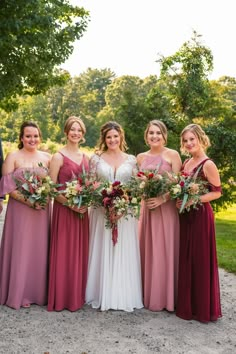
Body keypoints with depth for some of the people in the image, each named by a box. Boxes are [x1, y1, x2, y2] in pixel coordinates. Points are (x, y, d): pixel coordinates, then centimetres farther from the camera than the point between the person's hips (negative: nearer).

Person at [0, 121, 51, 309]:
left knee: (40, 249, 8)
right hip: (20, 209, -3)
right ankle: (19, 294, 16)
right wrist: (27, 200, -17)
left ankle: (39, 291, 22)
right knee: (20, 250, 2)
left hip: (42, 210, 3)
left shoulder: (47, 157, 8)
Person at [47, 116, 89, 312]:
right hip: (64, 209, -5)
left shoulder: (86, 156, 11)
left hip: (83, 210, 6)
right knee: (64, 253, 0)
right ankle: (62, 298, 13)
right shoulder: (59, 156, -6)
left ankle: (78, 295, 24)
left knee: (80, 252, 11)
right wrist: (70, 204, -19)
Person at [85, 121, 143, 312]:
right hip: (102, 211, -1)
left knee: (124, 253, 4)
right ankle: (102, 295, 15)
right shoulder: (96, 158, 5)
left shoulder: (131, 160, 8)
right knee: (102, 253, 4)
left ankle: (124, 295, 16)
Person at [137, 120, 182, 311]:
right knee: (147, 249, 8)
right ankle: (148, 294, 22)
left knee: (165, 250, 0)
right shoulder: (141, 157, 11)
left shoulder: (173, 155, -2)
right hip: (147, 207, 4)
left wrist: (162, 199, -18)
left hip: (166, 207, -4)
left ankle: (164, 296, 13)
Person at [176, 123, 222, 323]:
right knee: (185, 259, 12)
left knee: (200, 260, 2)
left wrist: (192, 201, -22)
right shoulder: (186, 163, 10)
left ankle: (203, 308, 17)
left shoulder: (208, 165, -11)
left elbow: (217, 192, -13)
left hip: (200, 216, -7)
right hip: (185, 216, 7)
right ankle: (187, 305, 26)